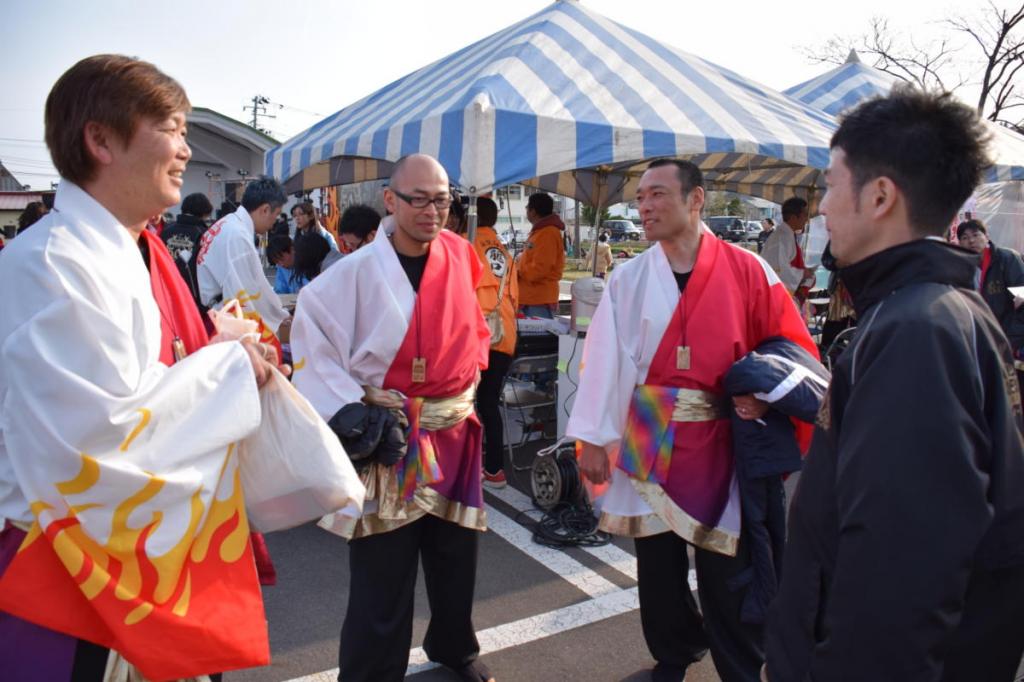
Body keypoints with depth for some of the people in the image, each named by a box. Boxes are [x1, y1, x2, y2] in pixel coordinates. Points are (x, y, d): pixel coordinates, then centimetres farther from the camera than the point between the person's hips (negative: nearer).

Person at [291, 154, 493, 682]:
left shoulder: (458, 255, 0)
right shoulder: (356, 272, -14)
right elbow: (312, 338, -10)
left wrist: (469, 378, 10)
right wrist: (349, 411, -16)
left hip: (456, 432, 5)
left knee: (457, 555, 20)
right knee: (383, 574, 2)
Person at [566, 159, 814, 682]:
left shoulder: (748, 271, -2)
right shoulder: (627, 279, 1)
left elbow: (793, 347, 3)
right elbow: (604, 359, -2)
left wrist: (765, 393, -15)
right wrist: (591, 437, -5)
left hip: (720, 442, -2)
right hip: (646, 440, 2)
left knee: (726, 571, 6)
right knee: (657, 564, 14)